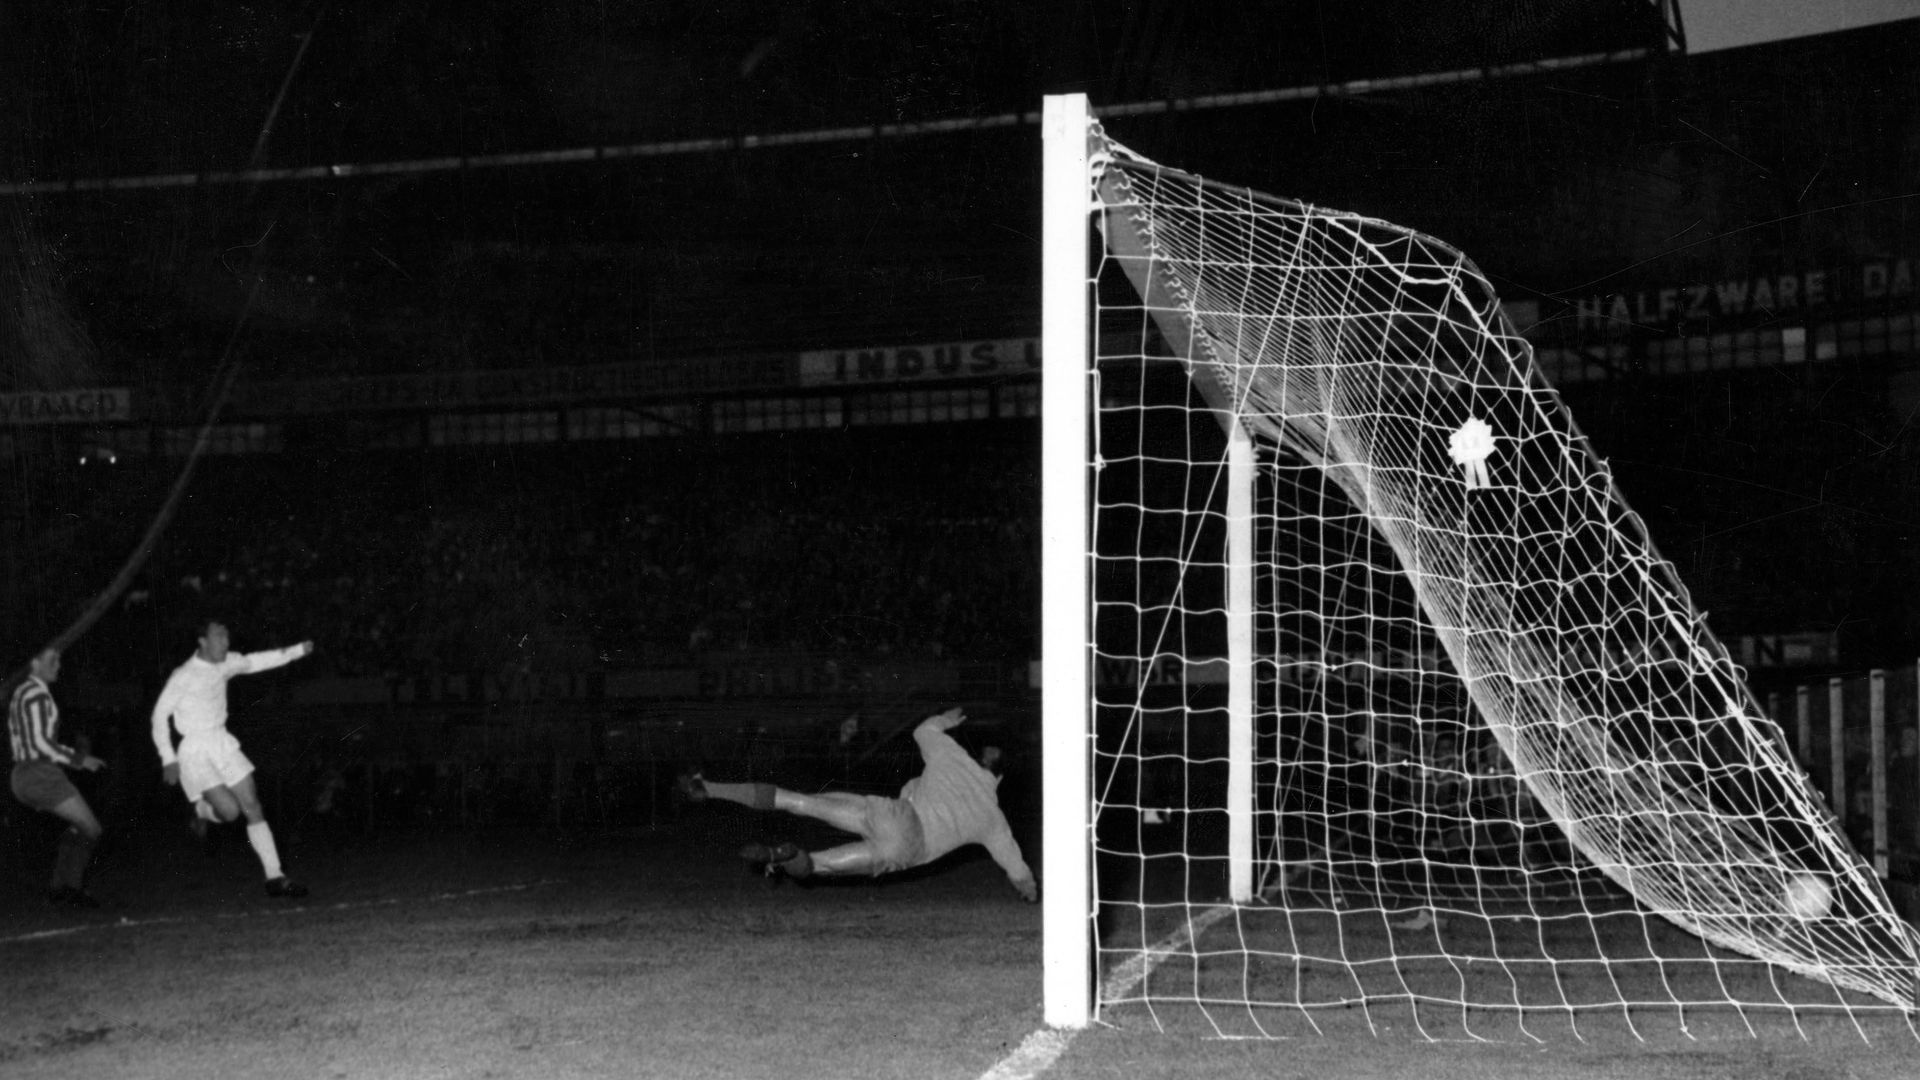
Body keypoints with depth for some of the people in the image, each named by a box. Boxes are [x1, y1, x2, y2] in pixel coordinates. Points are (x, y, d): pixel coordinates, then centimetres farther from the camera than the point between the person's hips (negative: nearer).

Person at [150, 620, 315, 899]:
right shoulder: (183, 676, -13)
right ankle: (201, 810, 18)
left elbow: (258, 661, 12)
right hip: (195, 750, -6)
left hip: (223, 744, 6)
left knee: (252, 807, -2)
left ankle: (275, 879, -1)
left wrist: (298, 651, 0)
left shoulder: (225, 664, 5)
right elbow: (160, 714, -8)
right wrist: (168, 758, -11)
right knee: (229, 809, -20)